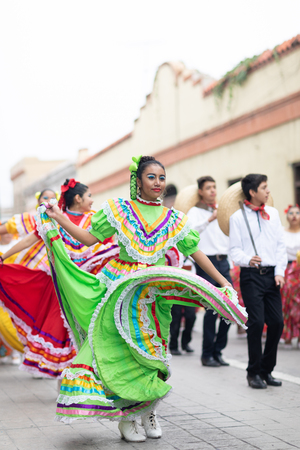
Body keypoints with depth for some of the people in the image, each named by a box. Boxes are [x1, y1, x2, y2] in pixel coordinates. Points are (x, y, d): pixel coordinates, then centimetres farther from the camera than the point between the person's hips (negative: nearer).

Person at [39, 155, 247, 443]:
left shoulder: (174, 219, 8)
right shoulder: (119, 210, 3)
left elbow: (195, 252, 9)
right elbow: (89, 239, 3)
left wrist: (222, 283, 6)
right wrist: (58, 219, -3)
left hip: (155, 296, 2)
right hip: (121, 291, -2)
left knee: (150, 353, 5)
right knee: (121, 351, -5)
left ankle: (147, 411, 22)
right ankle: (126, 418, 6)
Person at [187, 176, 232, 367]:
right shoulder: (195, 211, -1)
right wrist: (209, 220, -29)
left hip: (223, 262, 6)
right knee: (211, 310, -6)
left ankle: (217, 350, 16)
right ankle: (207, 354, 5)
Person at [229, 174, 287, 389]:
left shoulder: (273, 213, 13)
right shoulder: (237, 217, 2)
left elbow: (281, 245, 13)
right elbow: (235, 250, -1)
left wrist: (280, 272, 2)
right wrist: (248, 260, -22)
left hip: (272, 274, 4)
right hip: (251, 275, -4)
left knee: (277, 322, 1)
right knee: (256, 322, -8)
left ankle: (266, 370, 16)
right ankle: (254, 373, 6)